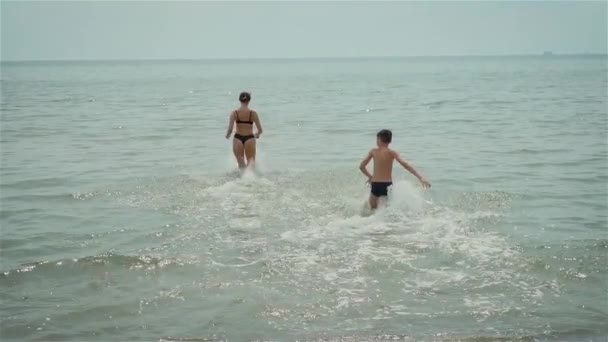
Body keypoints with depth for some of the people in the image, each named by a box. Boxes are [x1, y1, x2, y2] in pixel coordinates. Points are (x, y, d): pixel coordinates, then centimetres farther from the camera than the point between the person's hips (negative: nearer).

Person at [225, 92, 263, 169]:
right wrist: (257, 134, 21)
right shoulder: (253, 113, -3)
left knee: (241, 164, 14)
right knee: (251, 162, 3)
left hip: (238, 139, 1)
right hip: (249, 139, -1)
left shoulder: (234, 113, -3)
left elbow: (230, 129, -10)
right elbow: (260, 130, -2)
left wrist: (227, 135, 12)